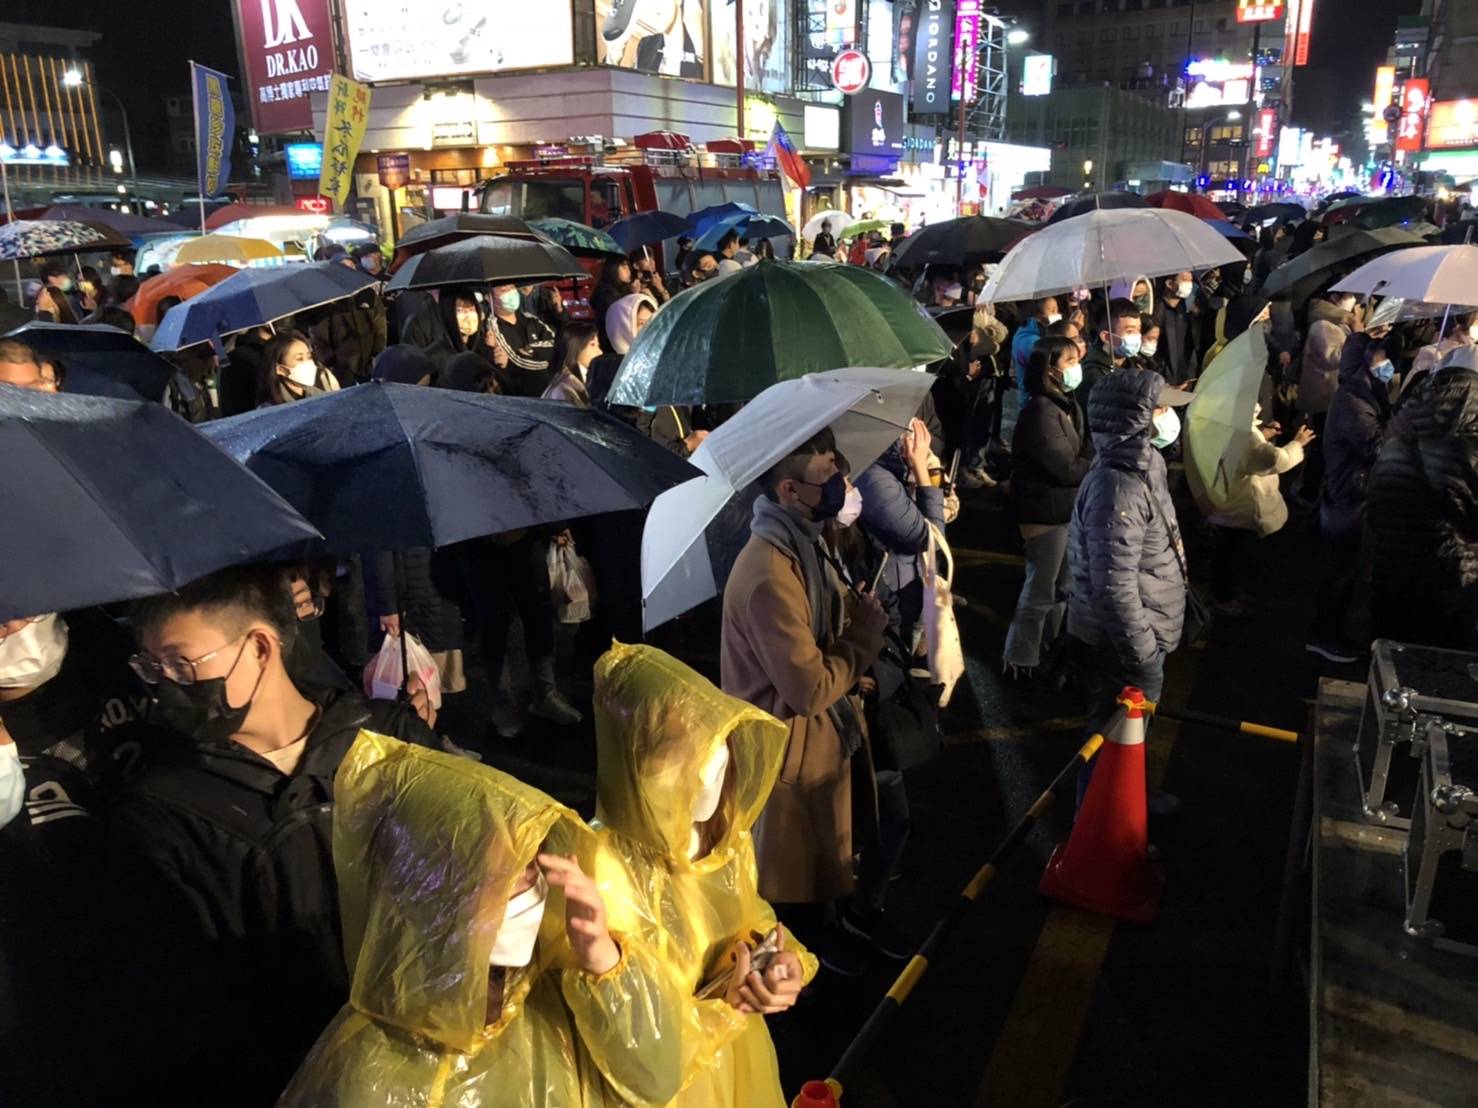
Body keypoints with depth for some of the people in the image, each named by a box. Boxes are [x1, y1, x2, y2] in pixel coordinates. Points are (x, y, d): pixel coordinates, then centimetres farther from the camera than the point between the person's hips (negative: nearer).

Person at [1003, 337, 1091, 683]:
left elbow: (1081, 455, 11)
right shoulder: (1041, 412, -21)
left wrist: (1095, 458, -10)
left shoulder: (1068, 405, 10)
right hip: (1046, 512, -9)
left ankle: (1050, 647, 35)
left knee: (1061, 585, 20)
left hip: (1067, 508, 10)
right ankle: (1020, 660, 12)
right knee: (1041, 588, 0)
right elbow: (1067, 469, -23)